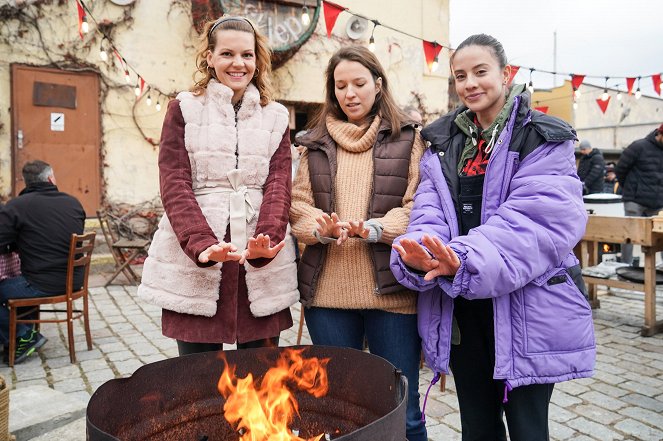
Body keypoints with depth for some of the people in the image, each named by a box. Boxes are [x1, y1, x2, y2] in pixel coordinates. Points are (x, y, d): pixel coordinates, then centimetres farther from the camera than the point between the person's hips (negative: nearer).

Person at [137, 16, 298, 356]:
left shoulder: (276, 117, 13)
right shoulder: (184, 109, 7)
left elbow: (278, 186, 2)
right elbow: (174, 185, -3)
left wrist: (267, 242, -18)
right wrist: (202, 245, -20)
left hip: (262, 267, 2)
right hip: (194, 263, -1)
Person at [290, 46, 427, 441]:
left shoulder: (407, 138, 6)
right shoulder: (316, 142, 13)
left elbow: (416, 208, -3)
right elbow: (298, 205, 7)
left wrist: (372, 229, -20)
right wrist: (324, 228, -14)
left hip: (391, 288, -2)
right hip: (327, 289, 3)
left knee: (402, 409, 7)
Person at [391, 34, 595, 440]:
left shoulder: (543, 139, -5)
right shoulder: (444, 142, 9)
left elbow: (539, 220, -19)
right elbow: (430, 212, -3)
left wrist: (466, 260, -34)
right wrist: (418, 253, -25)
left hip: (526, 311, -4)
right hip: (462, 311, 4)